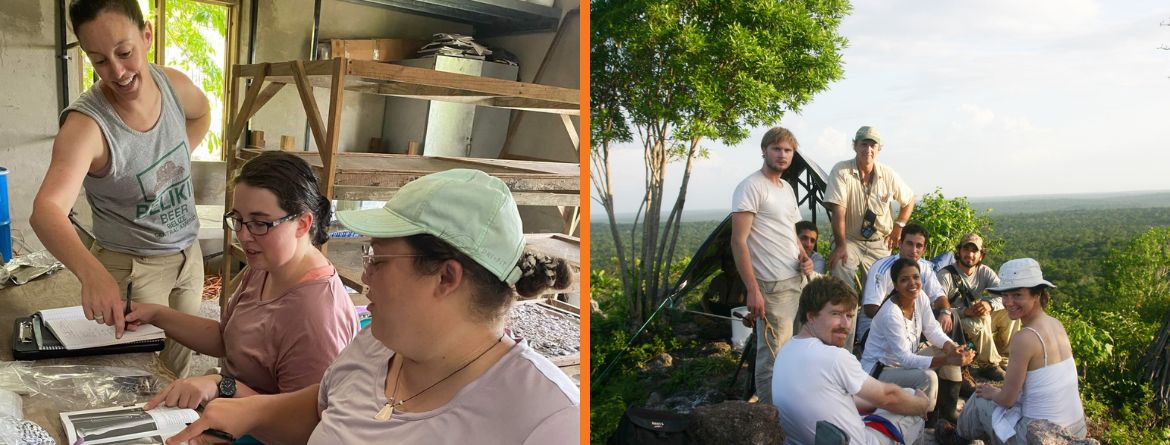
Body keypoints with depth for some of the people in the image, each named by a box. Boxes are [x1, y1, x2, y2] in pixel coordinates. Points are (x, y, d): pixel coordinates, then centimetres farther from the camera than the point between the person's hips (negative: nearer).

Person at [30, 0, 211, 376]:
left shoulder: (175, 86, -11)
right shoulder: (87, 124, -27)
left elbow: (202, 113, 16)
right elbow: (46, 210, -41)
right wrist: (91, 272, -59)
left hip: (189, 254, 5)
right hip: (133, 267, -5)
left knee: (180, 365, 20)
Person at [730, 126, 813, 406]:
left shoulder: (787, 189, 18)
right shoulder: (751, 187, -11)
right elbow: (738, 241, -17)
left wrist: (804, 258, 6)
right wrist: (752, 290, -22)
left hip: (795, 282, 9)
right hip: (771, 287, -9)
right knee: (773, 356, -6)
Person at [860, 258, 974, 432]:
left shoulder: (920, 297, -7)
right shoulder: (891, 314, -29)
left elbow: (933, 331, 0)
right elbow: (905, 359, -31)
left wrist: (951, 348, -21)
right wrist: (947, 360, -38)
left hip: (906, 359, 9)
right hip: (878, 370, -9)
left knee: (951, 351, -3)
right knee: (928, 377, -29)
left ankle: (948, 414, 5)